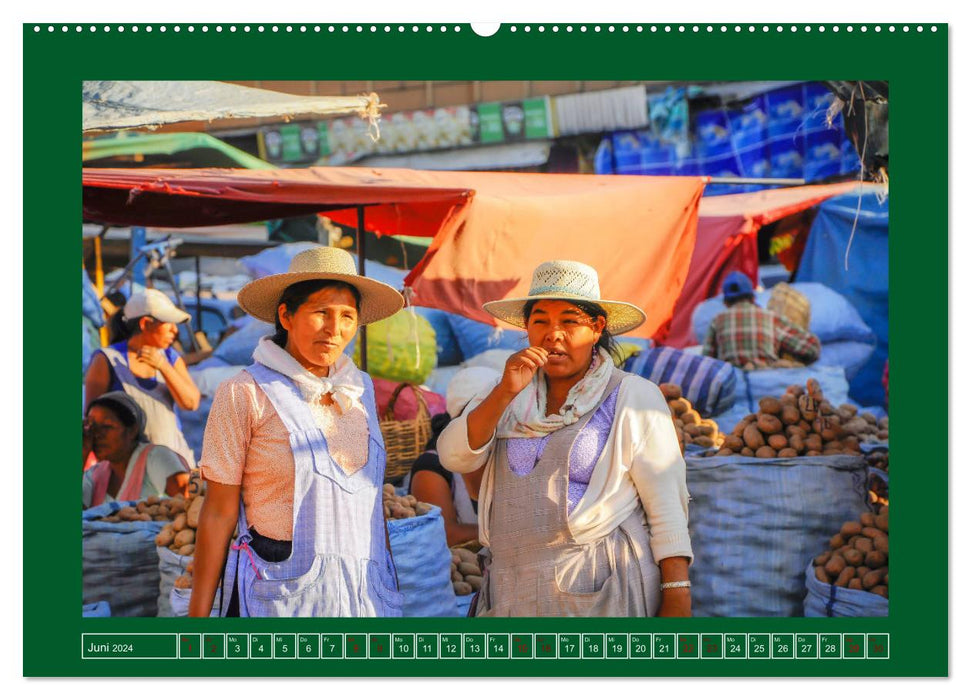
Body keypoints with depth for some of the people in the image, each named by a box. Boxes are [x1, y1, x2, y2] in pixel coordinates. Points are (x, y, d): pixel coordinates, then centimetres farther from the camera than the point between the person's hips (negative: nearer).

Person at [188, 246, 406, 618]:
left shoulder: (360, 388, 8)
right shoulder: (245, 394, -6)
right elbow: (219, 513, -6)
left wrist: (390, 586, 14)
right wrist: (198, 614, -8)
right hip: (280, 595, -4)